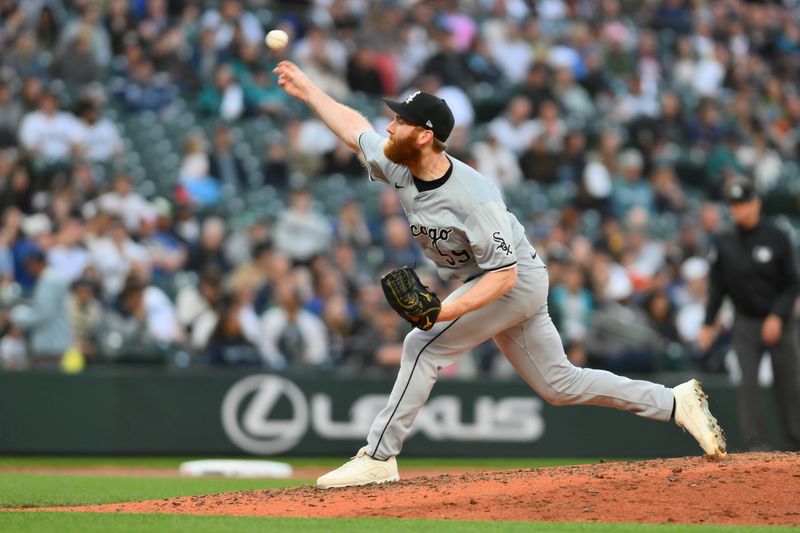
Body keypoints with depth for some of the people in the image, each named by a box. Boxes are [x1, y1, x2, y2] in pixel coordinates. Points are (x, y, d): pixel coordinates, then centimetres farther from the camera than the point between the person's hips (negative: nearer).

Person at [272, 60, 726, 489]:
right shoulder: (399, 166, -9)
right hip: (491, 282, 9)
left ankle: (378, 457, -11)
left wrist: (447, 312, -40)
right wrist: (308, 90, 10)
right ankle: (677, 403, 17)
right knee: (558, 384, 12)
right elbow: (354, 128, 9)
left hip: (517, 280, -9)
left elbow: (504, 274, -31)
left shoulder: (473, 199, -32)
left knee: (424, 345, -16)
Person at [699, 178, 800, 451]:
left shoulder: (777, 238, -6)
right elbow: (717, 287, 7)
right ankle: (757, 445, -13)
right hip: (745, 323, 1)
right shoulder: (725, 243, 2)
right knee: (748, 383, -11)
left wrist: (777, 316, -16)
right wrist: (708, 324, -1)